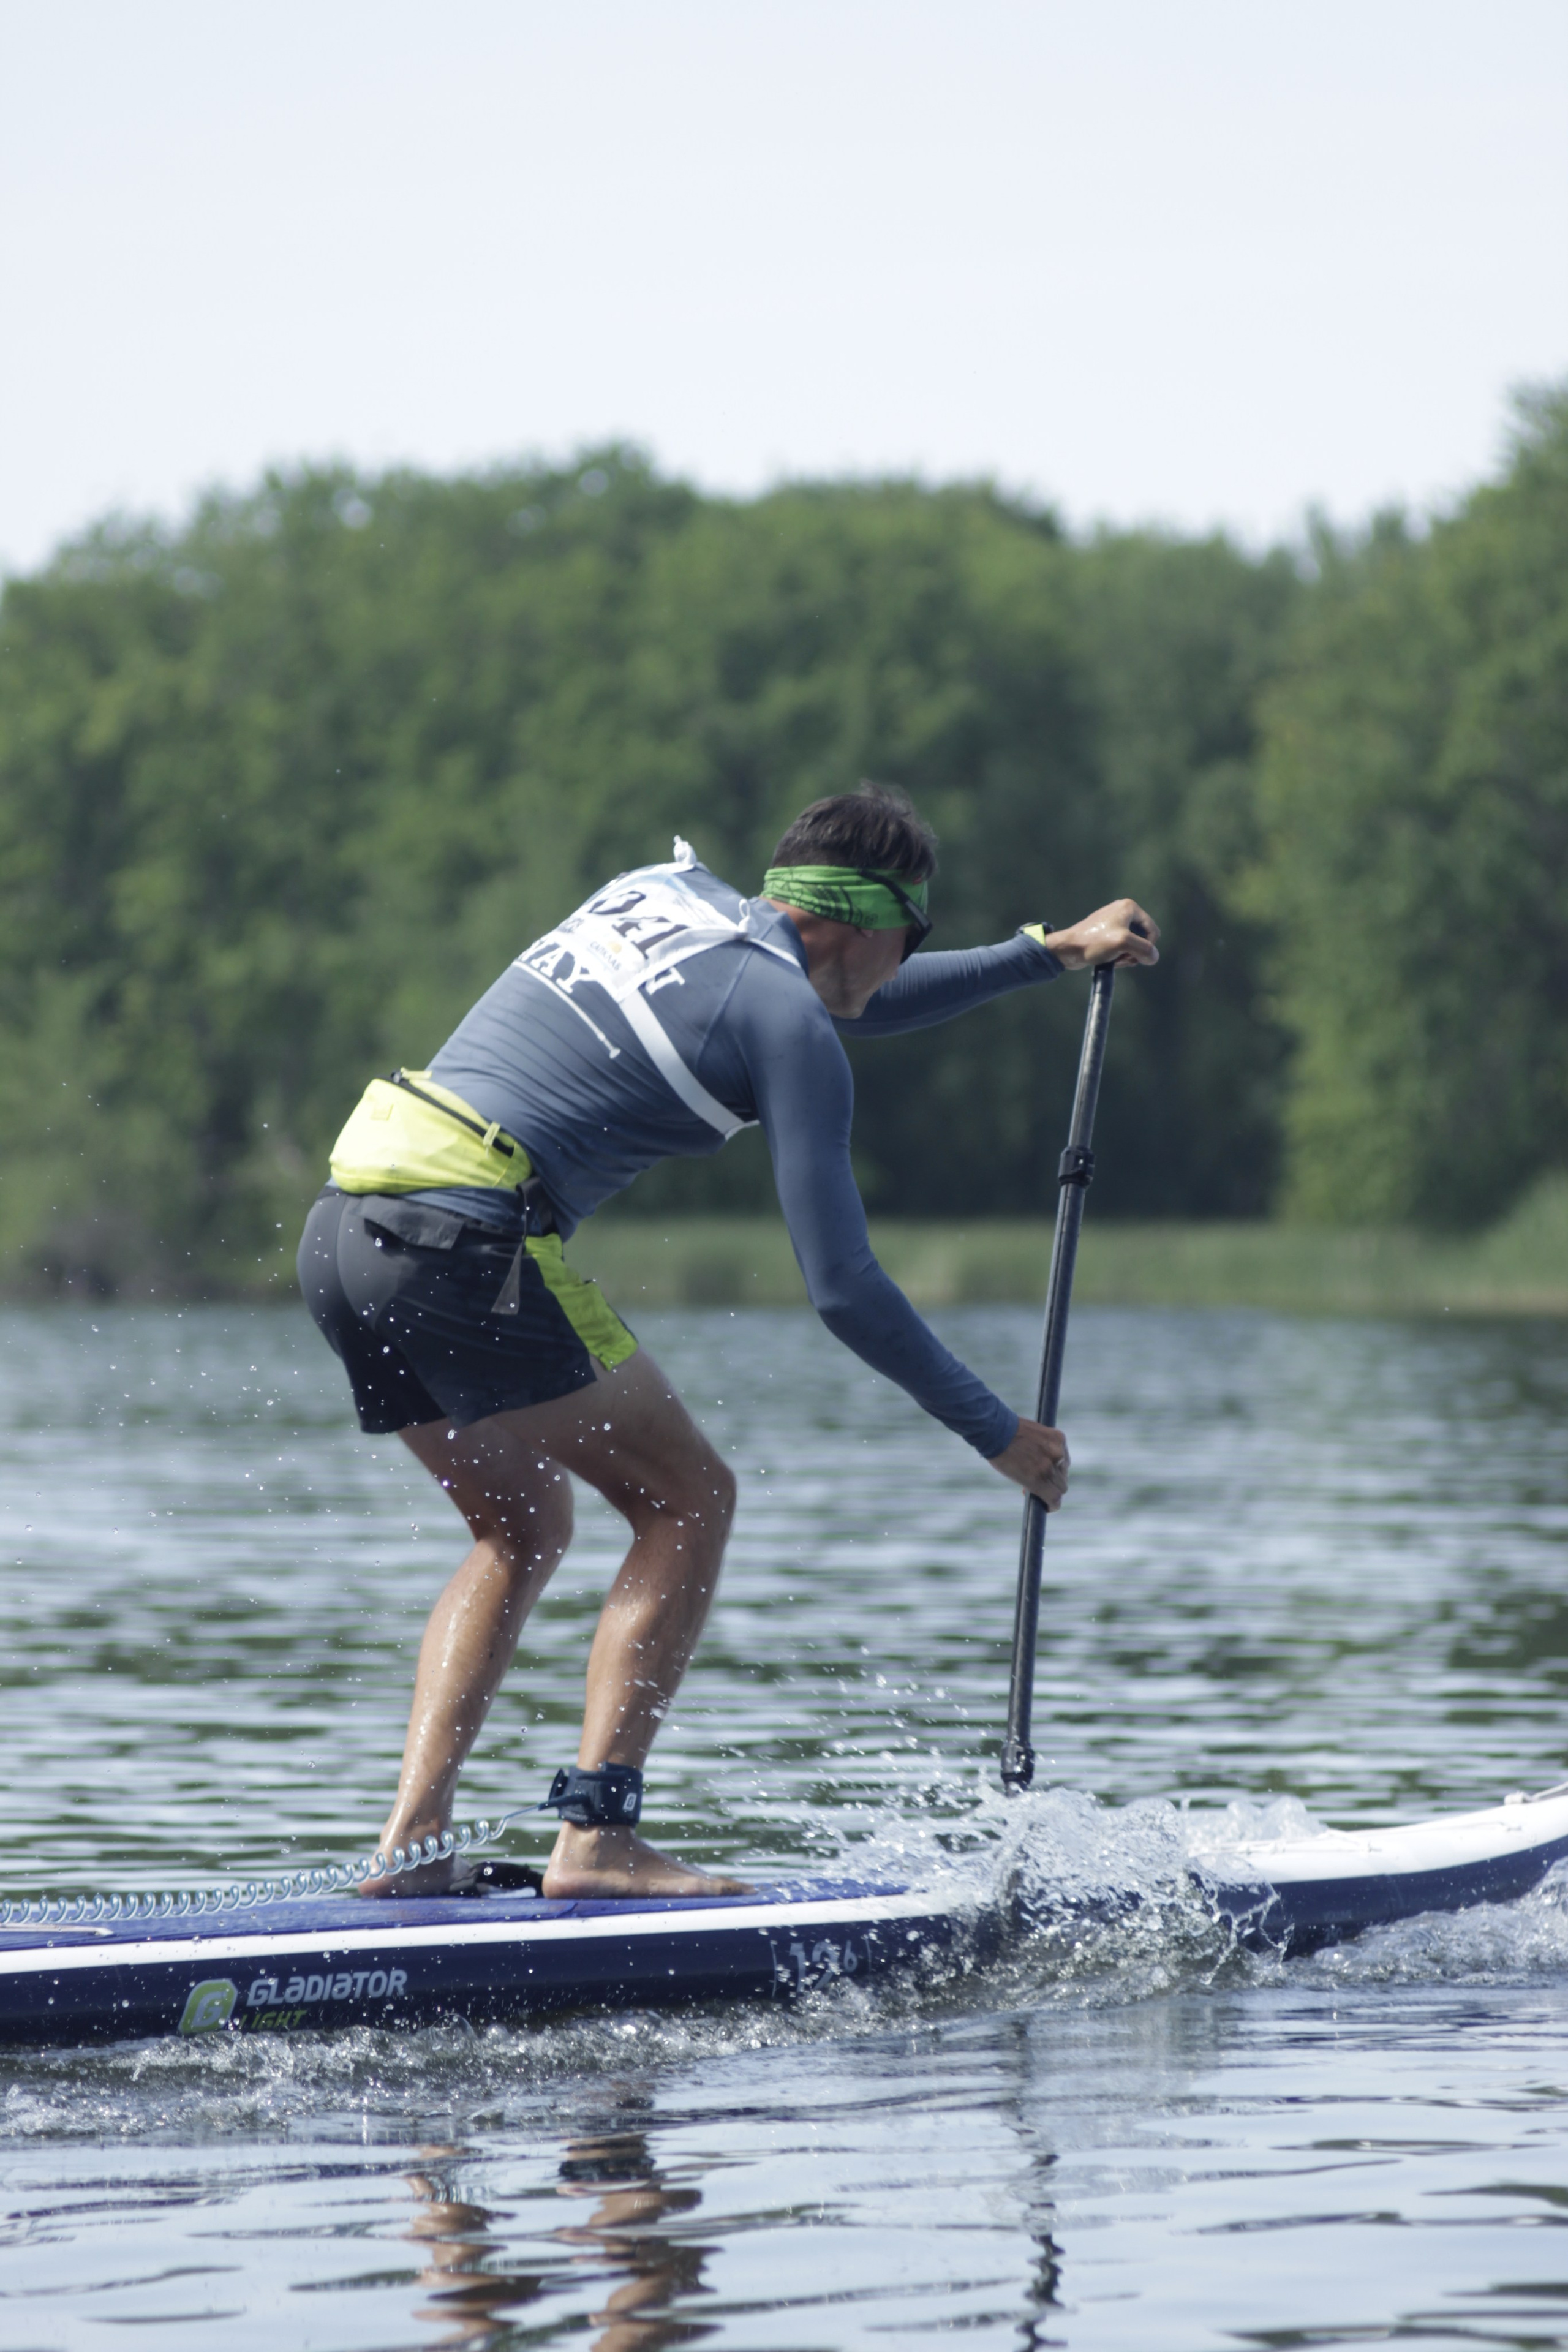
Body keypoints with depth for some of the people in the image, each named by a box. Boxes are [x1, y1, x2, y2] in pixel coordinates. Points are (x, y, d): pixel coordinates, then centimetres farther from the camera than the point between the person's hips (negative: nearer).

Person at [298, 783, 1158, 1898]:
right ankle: (597, 1837, -5)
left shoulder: (663, 890, 21)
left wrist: (1048, 952, 40)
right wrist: (1000, 1433, 4)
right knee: (688, 1500, 4)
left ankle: (413, 1837, 10)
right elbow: (842, 1288, -6)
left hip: (340, 1225, 9)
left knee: (525, 1526, 22)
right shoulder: (789, 1022, -4)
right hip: (465, 1246, -9)